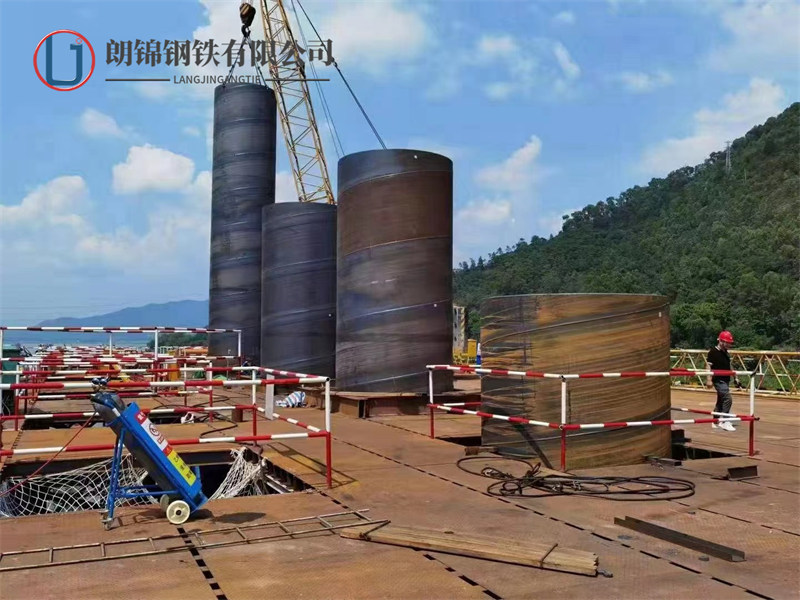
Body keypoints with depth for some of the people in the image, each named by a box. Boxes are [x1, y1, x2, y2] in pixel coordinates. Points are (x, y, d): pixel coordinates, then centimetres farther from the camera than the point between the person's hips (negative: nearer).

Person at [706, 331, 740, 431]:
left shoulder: (725, 352, 13)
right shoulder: (713, 352, -12)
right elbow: (709, 366, -14)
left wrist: (735, 378, 22)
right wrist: (709, 380, -19)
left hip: (726, 380, 9)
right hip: (719, 380, -9)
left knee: (721, 400, 13)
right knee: (728, 399, -16)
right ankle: (725, 421, -10)